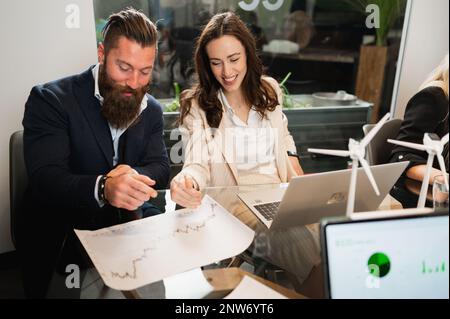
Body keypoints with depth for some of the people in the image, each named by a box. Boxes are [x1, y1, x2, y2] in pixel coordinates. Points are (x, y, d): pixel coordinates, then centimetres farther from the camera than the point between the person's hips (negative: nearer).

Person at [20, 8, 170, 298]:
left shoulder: (151, 109, 5)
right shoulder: (50, 100, -12)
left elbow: (160, 168, -2)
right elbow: (45, 179, -22)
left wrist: (134, 177, -26)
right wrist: (103, 188, -42)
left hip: (128, 228, 5)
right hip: (61, 238, -4)